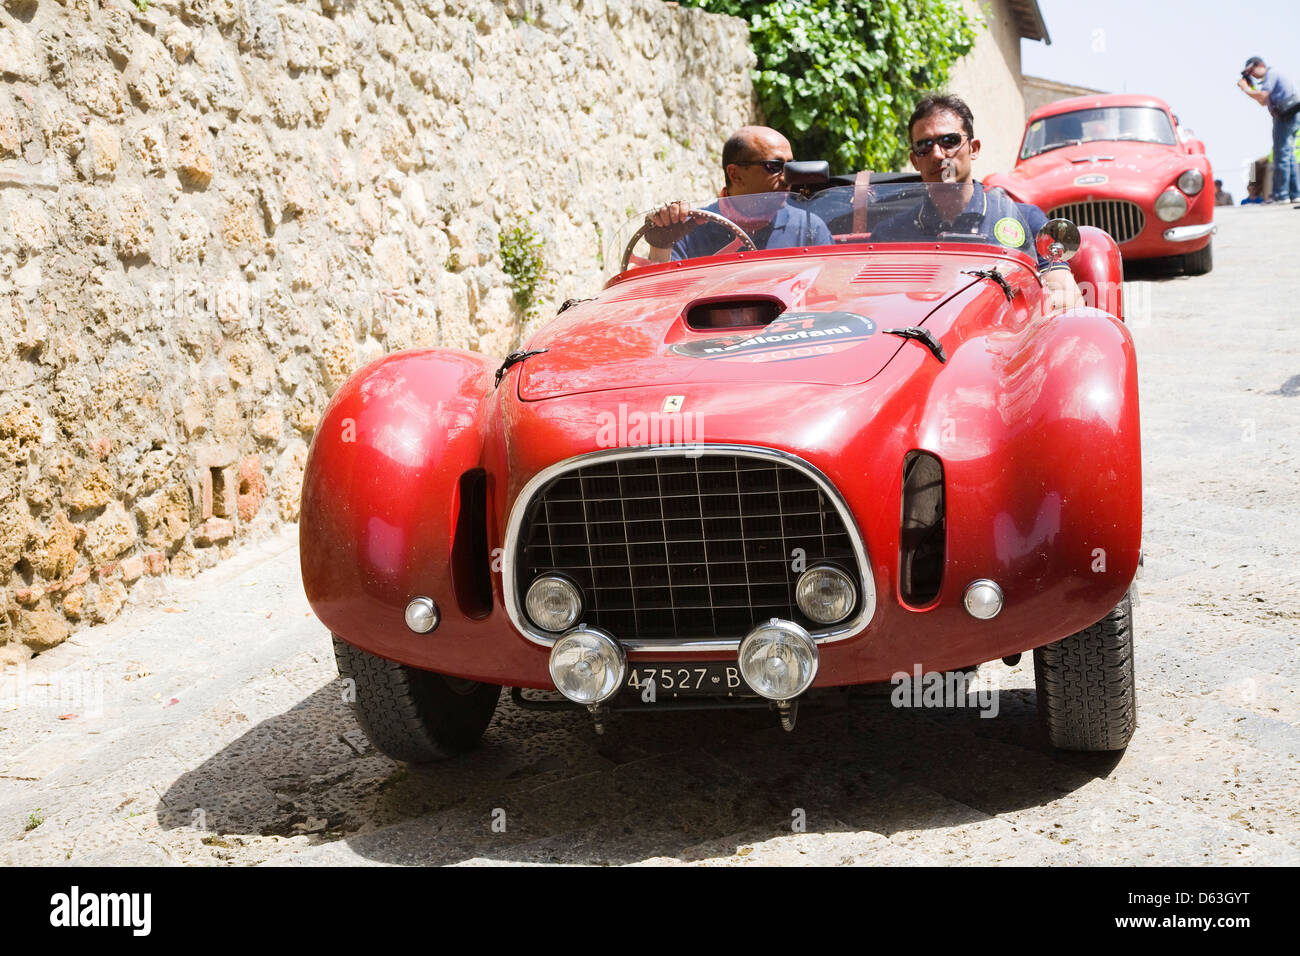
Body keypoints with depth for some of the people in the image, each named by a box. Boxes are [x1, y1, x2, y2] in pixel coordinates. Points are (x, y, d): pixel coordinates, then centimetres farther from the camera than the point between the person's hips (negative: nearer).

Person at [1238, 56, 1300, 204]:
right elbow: (1263, 102, 25)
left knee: (1281, 154, -10)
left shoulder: (1271, 74, -6)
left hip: (1287, 116, -10)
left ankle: (1281, 195, -12)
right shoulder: (1273, 76, 24)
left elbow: (1263, 97, -16)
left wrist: (1246, 89, -1)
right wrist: (1249, 87, 19)